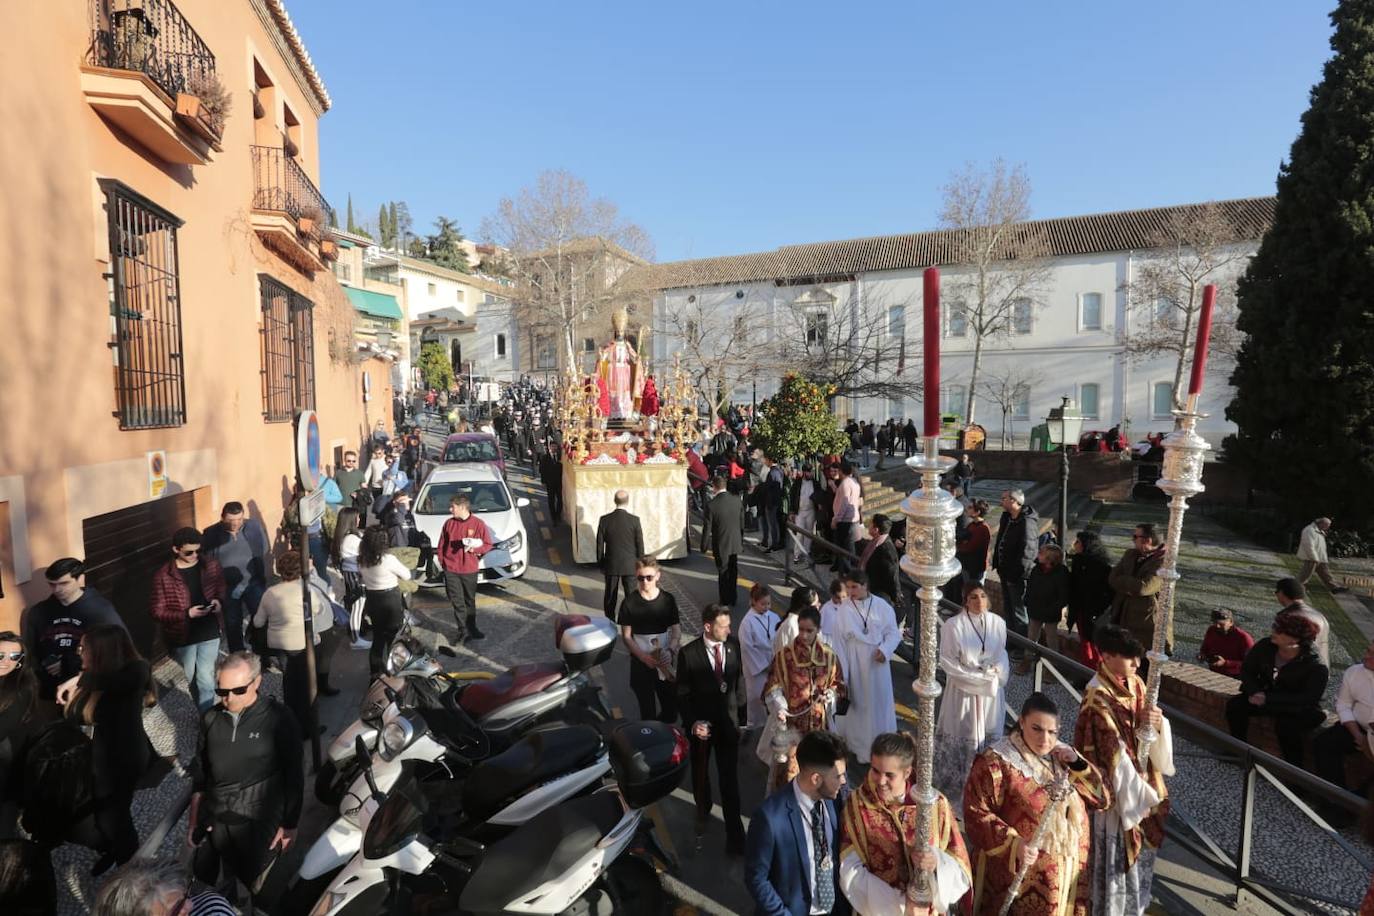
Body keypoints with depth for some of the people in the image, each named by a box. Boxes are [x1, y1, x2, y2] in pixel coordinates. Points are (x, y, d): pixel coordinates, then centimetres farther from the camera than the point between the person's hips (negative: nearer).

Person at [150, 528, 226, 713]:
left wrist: (219, 601, -16)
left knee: (206, 678, 4)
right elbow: (156, 611, -12)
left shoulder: (211, 566, -8)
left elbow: (222, 590, 7)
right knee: (192, 678, 19)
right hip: (182, 636, 0)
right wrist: (187, 614, -25)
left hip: (209, 632, 1)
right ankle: (205, 712, 42)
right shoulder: (163, 576, -17)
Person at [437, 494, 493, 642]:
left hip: (470, 570, -1)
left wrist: (474, 549, -19)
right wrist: (442, 561, 0)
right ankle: (463, 631, 12)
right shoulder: (449, 523, 1)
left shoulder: (478, 524, -7)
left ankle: (472, 628, 28)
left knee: (470, 601, 14)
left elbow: (488, 544, -2)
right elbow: (442, 544, 9)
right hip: (451, 570, 1)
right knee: (457, 602, 2)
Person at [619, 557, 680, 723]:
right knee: (647, 711, 4)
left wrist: (670, 651, -19)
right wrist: (644, 657, -18)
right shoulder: (629, 603, -9)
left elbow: (677, 630, -1)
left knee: (671, 708, 8)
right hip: (641, 663, -2)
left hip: (666, 663, 2)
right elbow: (626, 636, -6)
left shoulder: (668, 600, -4)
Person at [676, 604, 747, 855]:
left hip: (728, 721, 1)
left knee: (730, 778, 5)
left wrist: (741, 715, 3)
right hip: (701, 723, -1)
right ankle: (703, 812, 49)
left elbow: (739, 681, 1)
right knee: (700, 774, 22)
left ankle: (734, 832, 20)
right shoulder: (689, 653, -19)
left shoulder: (734, 646, -10)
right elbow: (682, 693, -11)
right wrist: (692, 722, -20)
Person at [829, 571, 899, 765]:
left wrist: (885, 649, -20)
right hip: (855, 665, -1)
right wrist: (842, 673, -8)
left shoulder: (882, 606, -9)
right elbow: (839, 643, -7)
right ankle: (863, 747, 25)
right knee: (859, 706, 9)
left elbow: (894, 632, -1)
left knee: (880, 704, 14)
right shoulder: (843, 611, -10)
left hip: (877, 663, 1)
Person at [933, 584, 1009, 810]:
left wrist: (997, 671, -10)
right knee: (963, 739, 6)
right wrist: (977, 675, -16)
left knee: (990, 736, 14)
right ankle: (957, 784, 23)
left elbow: (1002, 654, 9)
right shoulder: (953, 625, -17)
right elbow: (947, 661, -12)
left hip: (991, 690, 4)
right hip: (963, 691, -4)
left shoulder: (998, 622, -5)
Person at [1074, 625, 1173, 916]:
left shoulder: (1136, 685, -1)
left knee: (1138, 854, 24)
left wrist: (1157, 724, -20)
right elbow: (1115, 756, -21)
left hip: (1141, 781, 8)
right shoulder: (1097, 699, -25)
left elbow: (1151, 739, 2)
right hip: (1117, 793, -8)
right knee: (1115, 859, 9)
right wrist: (1141, 796, -15)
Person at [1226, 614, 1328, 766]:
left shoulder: (1315, 667, -23)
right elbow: (1246, 669, 1)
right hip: (1267, 696, 5)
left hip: (1300, 708, -5)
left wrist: (1268, 699, -30)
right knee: (1235, 705, -15)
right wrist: (1255, 692, -18)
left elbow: (1308, 699, -25)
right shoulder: (1265, 646, -9)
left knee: (1285, 724, -34)